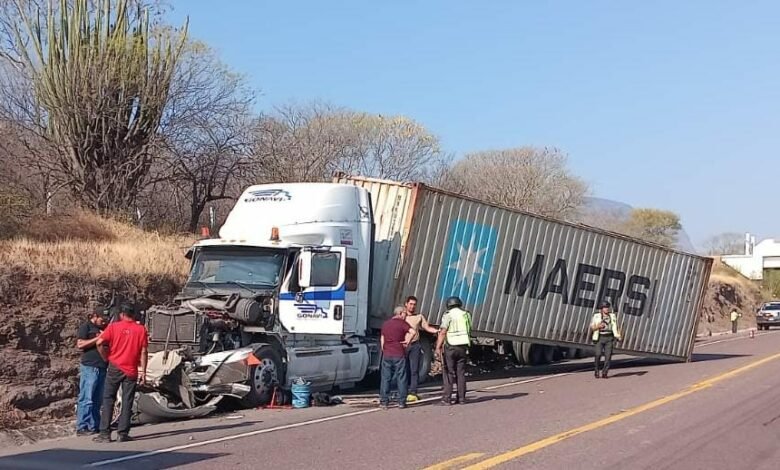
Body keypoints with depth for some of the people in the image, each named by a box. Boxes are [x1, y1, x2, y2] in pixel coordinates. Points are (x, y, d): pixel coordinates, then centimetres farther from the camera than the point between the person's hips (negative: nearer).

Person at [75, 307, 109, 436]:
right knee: (86, 399, -7)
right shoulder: (85, 326, -2)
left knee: (98, 399, 8)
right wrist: (98, 338, -15)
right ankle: (82, 427, -5)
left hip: (102, 367, 8)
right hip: (89, 367, -8)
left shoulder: (103, 328, 20)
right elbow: (80, 344, -13)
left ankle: (94, 425, 13)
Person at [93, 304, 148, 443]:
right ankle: (123, 434, 4)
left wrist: (106, 358, 5)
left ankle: (105, 433, 4)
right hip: (131, 371, 0)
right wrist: (143, 372, 1)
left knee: (108, 400, 7)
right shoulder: (140, 329, 1)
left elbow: (100, 342, -10)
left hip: (115, 368, 0)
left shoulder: (114, 326, 0)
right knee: (127, 403, 5)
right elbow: (143, 352, -2)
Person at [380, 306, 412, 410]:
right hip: (399, 355, -4)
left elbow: (382, 340, 16)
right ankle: (401, 402, 5)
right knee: (401, 378, 3)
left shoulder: (385, 324, 14)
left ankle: (384, 401, 7)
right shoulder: (402, 323, -4)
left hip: (387, 354, 4)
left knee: (385, 378, 7)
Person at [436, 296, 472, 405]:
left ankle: (447, 398, -3)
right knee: (461, 373, 9)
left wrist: (438, 347, -12)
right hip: (463, 347, 4)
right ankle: (461, 398, 8)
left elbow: (443, 333, -13)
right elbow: (469, 331, 12)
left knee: (449, 373, 0)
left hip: (451, 347, -4)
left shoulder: (448, 315, -7)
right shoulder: (466, 315, 9)